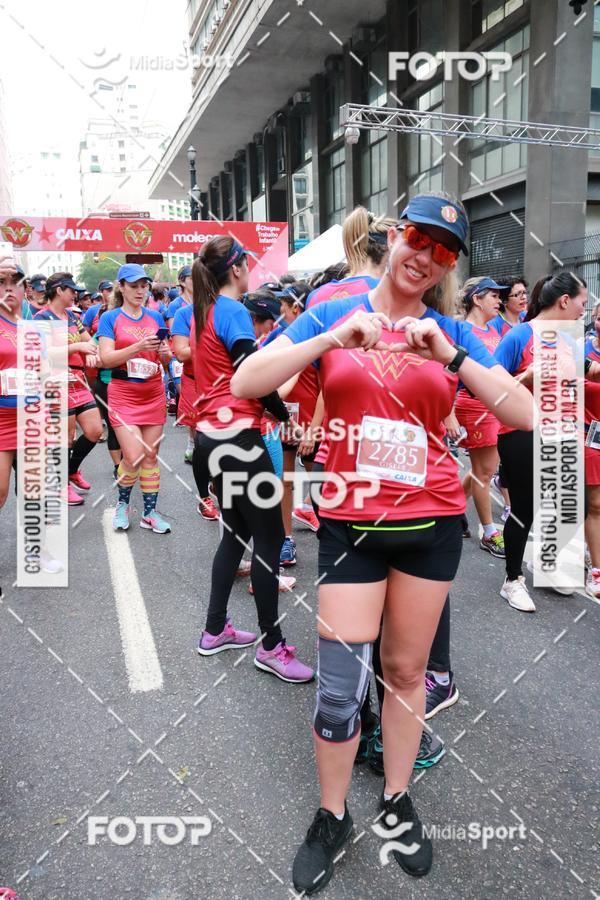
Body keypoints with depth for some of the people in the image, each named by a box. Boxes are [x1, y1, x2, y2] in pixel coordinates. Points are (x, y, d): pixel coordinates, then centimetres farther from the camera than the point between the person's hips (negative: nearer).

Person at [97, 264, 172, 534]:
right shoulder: (110, 318, -2)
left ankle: (149, 512, 15)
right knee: (133, 457, -11)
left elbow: (167, 357, 9)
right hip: (123, 394, -3)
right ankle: (123, 503, 16)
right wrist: (139, 346, -26)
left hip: (154, 394, 3)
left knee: (151, 456, 5)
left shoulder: (156, 317, 8)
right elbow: (106, 358, -13)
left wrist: (164, 353, -15)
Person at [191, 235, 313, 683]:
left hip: (213, 433, 10)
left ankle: (216, 629, 25)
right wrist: (289, 417, -5)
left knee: (237, 531, 17)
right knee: (270, 536, -3)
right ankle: (271, 647, 6)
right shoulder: (233, 311, -13)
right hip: (237, 436, -10)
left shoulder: (204, 312, 14)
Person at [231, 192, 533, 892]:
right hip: (350, 521, -1)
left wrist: (451, 354, -17)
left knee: (405, 670, 15)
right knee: (340, 686, 1)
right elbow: (245, 383, -10)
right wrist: (333, 339, -21)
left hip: (431, 521, 2)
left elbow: (526, 415, -5)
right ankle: (331, 818, 26)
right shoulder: (335, 313, 1)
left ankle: (397, 802, 37)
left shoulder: (451, 332, 4)